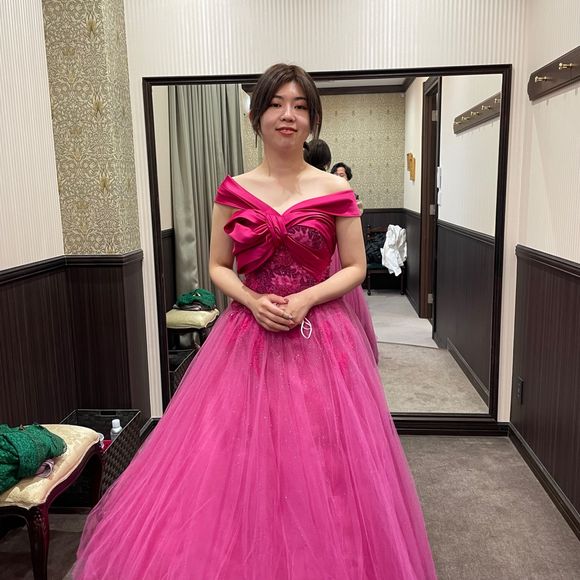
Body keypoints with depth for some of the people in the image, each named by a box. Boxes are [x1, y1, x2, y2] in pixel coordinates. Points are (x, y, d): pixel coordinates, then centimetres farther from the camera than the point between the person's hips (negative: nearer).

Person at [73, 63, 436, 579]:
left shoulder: (335, 191, -1)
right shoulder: (233, 190, 3)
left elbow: (355, 268, 3)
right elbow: (218, 267, 7)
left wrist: (306, 298, -13)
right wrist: (252, 300, -12)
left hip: (320, 335, -1)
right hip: (248, 333, 2)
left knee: (319, 465, 6)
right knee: (236, 459, 7)